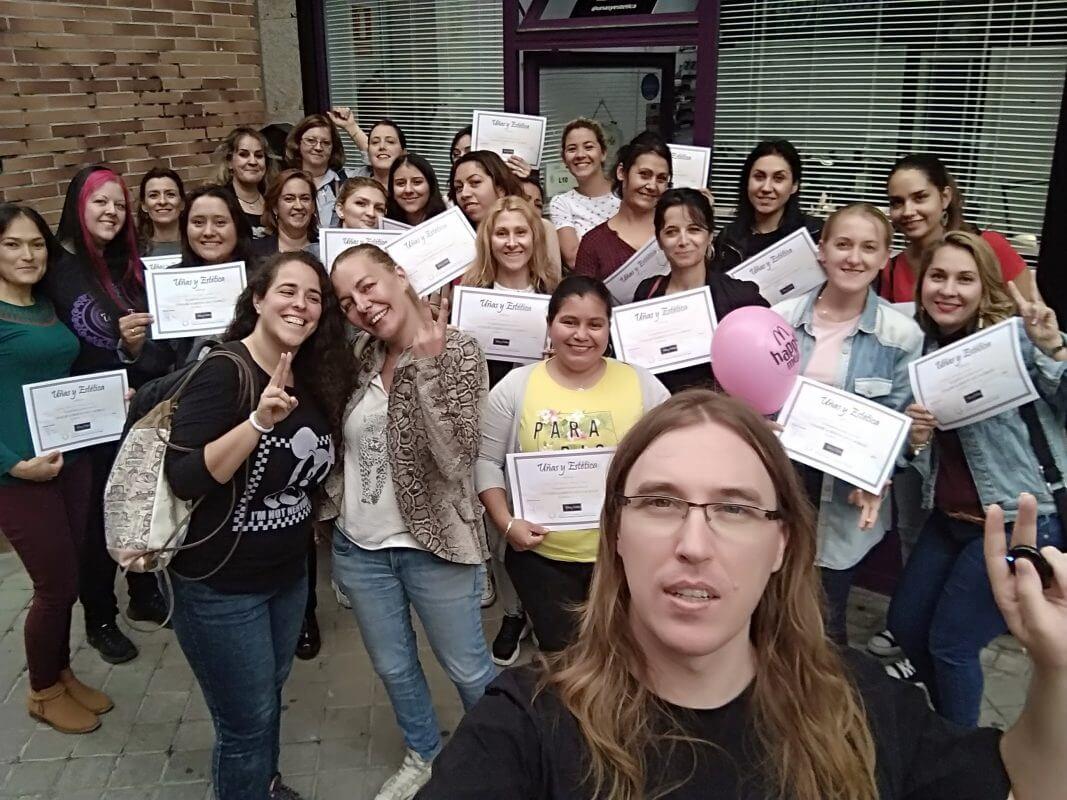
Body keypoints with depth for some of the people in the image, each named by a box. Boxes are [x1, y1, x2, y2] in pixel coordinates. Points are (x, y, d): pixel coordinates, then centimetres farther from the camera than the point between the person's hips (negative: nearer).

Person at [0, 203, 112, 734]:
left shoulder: (48, 306, 10)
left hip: (70, 458, 7)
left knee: (66, 577, 15)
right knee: (56, 584, 3)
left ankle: (62, 673, 36)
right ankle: (43, 692, 26)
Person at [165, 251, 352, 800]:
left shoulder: (315, 378, 1)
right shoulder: (224, 371, -20)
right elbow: (183, 479, -30)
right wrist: (260, 421, -37)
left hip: (288, 572, 7)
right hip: (218, 584, -7)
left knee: (270, 692, 25)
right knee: (249, 718, 8)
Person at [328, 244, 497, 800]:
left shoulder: (457, 350, -15)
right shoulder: (360, 355, 1)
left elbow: (457, 459, -26)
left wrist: (426, 364, -28)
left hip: (431, 544, -5)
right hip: (359, 544, 5)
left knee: (467, 669, 13)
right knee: (393, 666, 21)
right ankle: (423, 755, 46)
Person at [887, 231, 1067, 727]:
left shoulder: (1015, 338, -14)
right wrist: (915, 438, -12)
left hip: (1019, 521, -7)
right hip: (948, 519, 7)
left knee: (951, 641, 1)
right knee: (904, 624, 15)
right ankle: (944, 731, 42)